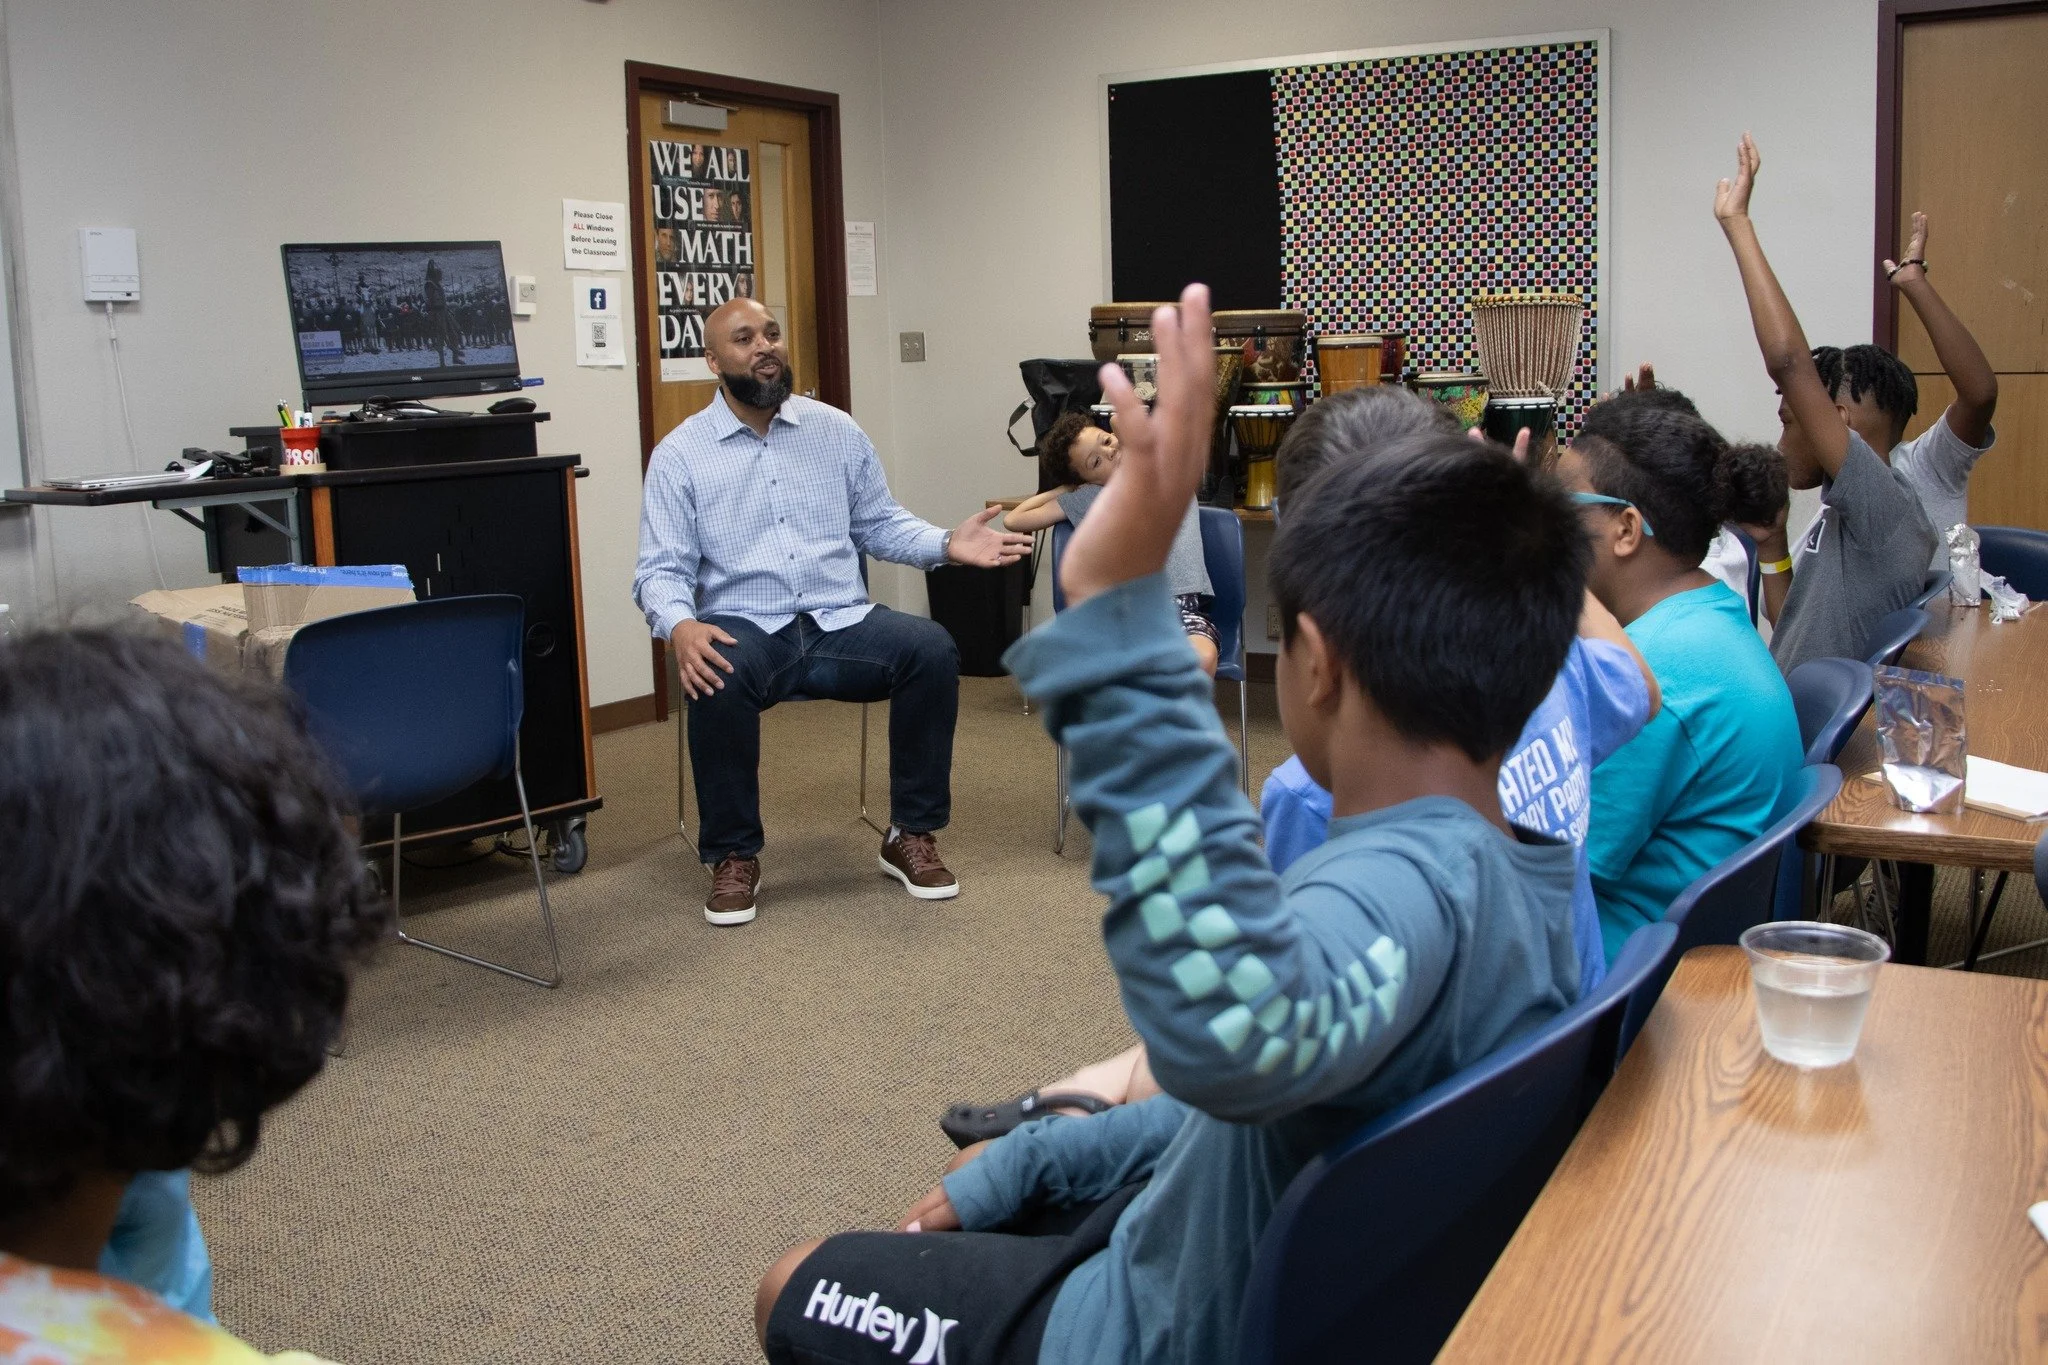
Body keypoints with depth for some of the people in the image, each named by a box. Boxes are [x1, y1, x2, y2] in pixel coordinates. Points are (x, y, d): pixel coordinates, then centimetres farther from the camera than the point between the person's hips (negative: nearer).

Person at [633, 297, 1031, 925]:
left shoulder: (836, 431, 12)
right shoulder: (680, 454, 3)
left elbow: (880, 525, 15)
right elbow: (660, 568, -2)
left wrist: (946, 544, -4)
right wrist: (679, 626, -24)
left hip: (840, 622, 3)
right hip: (744, 628, -2)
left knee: (932, 648, -25)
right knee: (718, 676, -37)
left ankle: (911, 836, -9)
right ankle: (733, 857, -16)